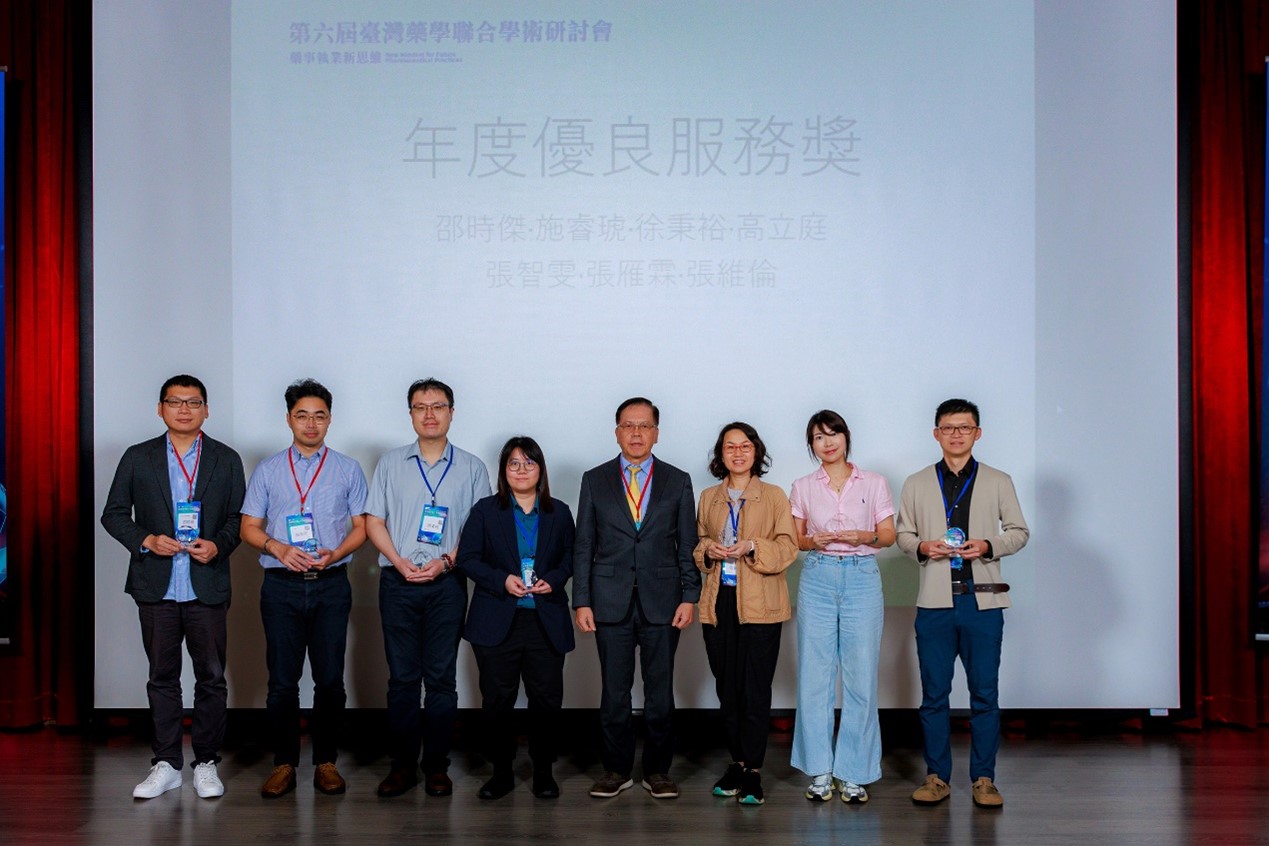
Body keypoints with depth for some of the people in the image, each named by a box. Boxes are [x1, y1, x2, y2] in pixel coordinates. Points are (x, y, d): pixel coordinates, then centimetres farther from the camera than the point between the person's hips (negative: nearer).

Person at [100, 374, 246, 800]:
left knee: (211, 678, 2)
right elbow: (114, 514, 7)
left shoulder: (226, 460, 7)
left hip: (207, 588, 0)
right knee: (162, 678, 8)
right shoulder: (138, 458, 6)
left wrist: (218, 545, -11)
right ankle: (166, 765, 17)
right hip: (156, 588, 1)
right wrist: (145, 540, -9)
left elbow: (239, 517, 7)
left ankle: (206, 763, 14)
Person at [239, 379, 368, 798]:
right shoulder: (267, 470, 9)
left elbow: (361, 526, 7)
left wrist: (336, 553, -12)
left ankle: (326, 762, 12)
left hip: (331, 585, 0)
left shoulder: (348, 470, 8)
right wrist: (278, 548, -12)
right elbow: (249, 527, 8)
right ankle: (284, 763, 12)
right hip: (281, 586, 0)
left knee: (330, 679, 2)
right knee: (282, 680, 3)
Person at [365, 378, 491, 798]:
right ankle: (403, 763, 12)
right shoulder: (391, 463, 9)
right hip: (398, 582, 1)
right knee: (402, 676, 4)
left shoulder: (471, 468, 6)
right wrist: (399, 561, -9)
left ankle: (437, 765, 9)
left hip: (446, 582, -1)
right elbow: (373, 521, 6)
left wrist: (445, 561, -11)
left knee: (441, 677, 2)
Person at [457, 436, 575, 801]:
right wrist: (502, 581, -13)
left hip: (546, 622, 1)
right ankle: (501, 772, 15)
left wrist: (553, 580, -7)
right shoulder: (485, 511, 6)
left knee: (547, 698, 0)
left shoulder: (559, 513, 10)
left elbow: (570, 558, 13)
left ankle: (543, 771, 13)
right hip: (497, 621, -1)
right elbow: (467, 558, 1)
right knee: (497, 699, 3)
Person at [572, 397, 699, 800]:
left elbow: (688, 545, 6)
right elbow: (583, 546, 5)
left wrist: (689, 597, -2)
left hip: (662, 601, 0)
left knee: (660, 691, 5)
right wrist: (581, 601, -1)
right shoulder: (594, 480, 7)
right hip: (611, 602, 0)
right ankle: (617, 770, 17)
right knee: (614, 691, 4)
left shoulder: (677, 481, 7)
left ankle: (657, 770, 17)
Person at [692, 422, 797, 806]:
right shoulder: (708, 497, 15)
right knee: (726, 688, 7)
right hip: (718, 604, 4)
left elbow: (787, 548, -1)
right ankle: (737, 762, 18)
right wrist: (708, 550, -4)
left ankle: (753, 771, 0)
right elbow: (696, 544, 18)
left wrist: (752, 548, -17)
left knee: (755, 690, -6)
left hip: (759, 605, -3)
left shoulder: (774, 497, 4)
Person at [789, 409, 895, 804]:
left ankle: (854, 773, 8)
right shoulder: (803, 488, 8)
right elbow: (795, 539, 11)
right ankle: (819, 770, 11)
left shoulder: (874, 484, 6)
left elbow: (888, 535, 7)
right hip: (817, 578, 1)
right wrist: (813, 540, -10)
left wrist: (864, 536, -13)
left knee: (861, 676, -1)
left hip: (861, 578, -1)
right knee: (814, 676, 0)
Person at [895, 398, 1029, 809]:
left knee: (984, 693, 2)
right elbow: (903, 533, 13)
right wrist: (921, 547, -9)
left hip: (982, 601, -1)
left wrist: (989, 546, -10)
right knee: (934, 694, 4)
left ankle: (983, 778, 11)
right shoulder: (916, 484, 10)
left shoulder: (998, 482, 9)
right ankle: (937, 776, 13)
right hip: (934, 602, 1)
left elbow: (1019, 531, 9)